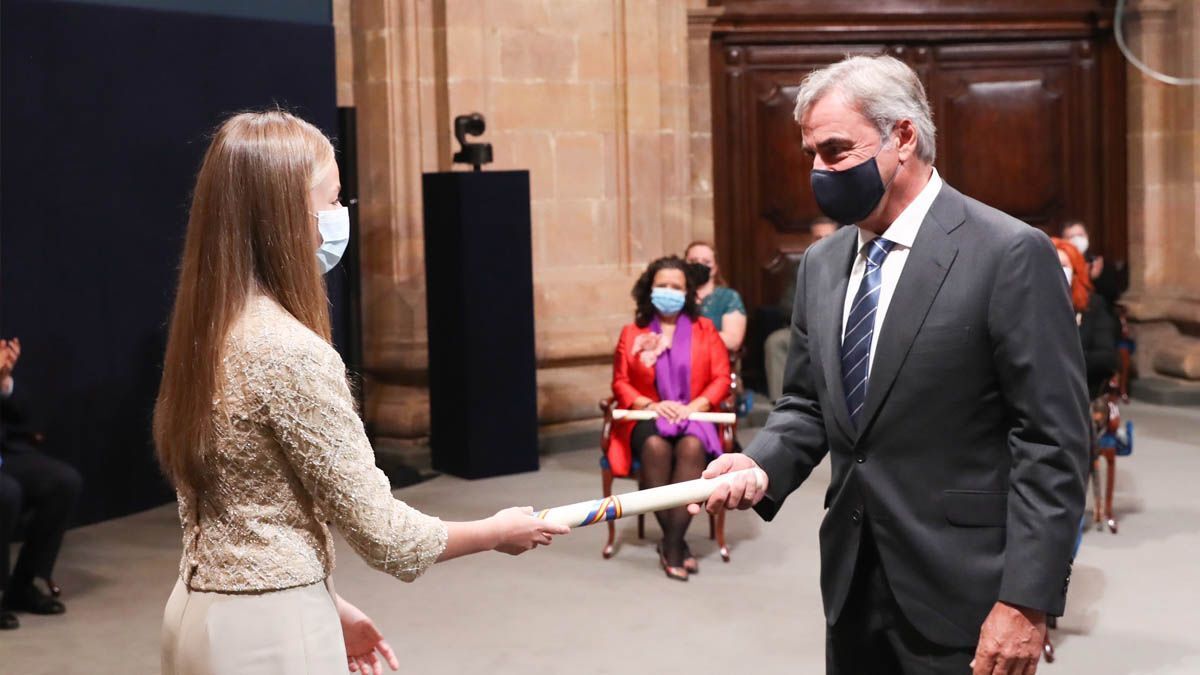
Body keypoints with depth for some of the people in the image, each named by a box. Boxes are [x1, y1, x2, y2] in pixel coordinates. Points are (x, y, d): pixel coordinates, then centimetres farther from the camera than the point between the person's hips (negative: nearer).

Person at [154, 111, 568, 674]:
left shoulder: (205, 334, 4)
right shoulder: (292, 353, -22)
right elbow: (379, 529, -17)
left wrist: (323, 604, 14)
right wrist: (500, 532, -3)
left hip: (204, 614, 8)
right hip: (270, 630, -8)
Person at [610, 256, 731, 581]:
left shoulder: (704, 329, 12)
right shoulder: (632, 334, 11)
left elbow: (721, 378, 5)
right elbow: (620, 383, 7)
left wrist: (695, 406, -13)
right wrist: (650, 405, -12)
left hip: (694, 415, 0)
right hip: (648, 418, 0)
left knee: (691, 447, -36)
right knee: (656, 446, -37)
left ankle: (671, 545, -33)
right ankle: (676, 542, -28)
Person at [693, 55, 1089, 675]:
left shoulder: (1010, 254, -12)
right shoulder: (821, 264, 9)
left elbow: (1052, 441, -14)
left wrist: (1026, 600, -17)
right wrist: (763, 466, -6)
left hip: (962, 596, -6)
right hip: (852, 582, 6)